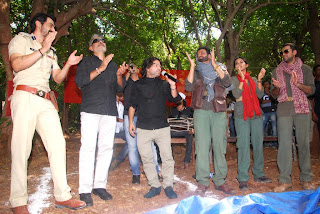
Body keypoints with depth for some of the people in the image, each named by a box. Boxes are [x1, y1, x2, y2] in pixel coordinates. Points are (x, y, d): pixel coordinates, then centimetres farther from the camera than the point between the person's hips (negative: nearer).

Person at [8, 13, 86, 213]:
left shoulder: (51, 51, 27)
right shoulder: (21, 40, 9)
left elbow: (58, 78, 21)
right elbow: (17, 65, -10)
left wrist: (69, 64, 5)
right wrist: (42, 50, -10)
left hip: (46, 101, 6)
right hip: (25, 97, -6)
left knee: (58, 144, -2)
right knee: (21, 149, -6)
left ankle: (62, 196, 4)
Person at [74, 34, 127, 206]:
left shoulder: (113, 65, 24)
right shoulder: (86, 62, 13)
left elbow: (119, 89, 20)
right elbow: (79, 81, -4)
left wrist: (119, 75, 0)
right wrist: (100, 69, -9)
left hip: (110, 111, 4)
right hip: (90, 110, -4)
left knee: (106, 147, 0)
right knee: (88, 147, -10)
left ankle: (100, 185, 10)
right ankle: (85, 190, -4)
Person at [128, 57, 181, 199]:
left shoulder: (163, 84, 12)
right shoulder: (138, 85, 10)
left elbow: (174, 99, 4)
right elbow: (132, 105, 11)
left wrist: (173, 86, -11)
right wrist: (130, 122, 4)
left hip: (162, 128, 0)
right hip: (143, 128, 0)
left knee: (167, 157, -3)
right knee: (146, 158, 3)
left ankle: (168, 186, 10)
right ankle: (155, 186, 16)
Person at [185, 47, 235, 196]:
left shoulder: (220, 69, 16)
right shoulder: (196, 72, 17)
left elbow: (227, 83, -5)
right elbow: (188, 87, -2)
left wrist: (214, 64, -7)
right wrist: (192, 66, -3)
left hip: (219, 112, 1)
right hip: (201, 111, 0)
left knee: (219, 146, 0)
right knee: (202, 146, -6)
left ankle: (220, 181, 10)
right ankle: (202, 182, 0)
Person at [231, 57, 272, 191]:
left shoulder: (253, 79, 16)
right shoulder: (234, 79, 7)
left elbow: (260, 95, 3)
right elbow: (236, 94, -10)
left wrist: (259, 79, -5)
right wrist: (242, 79, -11)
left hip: (256, 114, 4)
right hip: (241, 114, -4)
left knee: (258, 143, 5)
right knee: (243, 145, -8)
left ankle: (258, 174, 18)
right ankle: (242, 178, -3)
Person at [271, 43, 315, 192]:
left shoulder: (305, 69, 10)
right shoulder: (277, 71, 15)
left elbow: (312, 90, 2)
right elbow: (273, 94, 15)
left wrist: (298, 84, -15)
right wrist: (277, 87, -7)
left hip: (302, 109, 0)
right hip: (284, 110, 1)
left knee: (304, 143, 0)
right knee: (284, 143, -7)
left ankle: (306, 179, 11)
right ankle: (285, 180, -2)